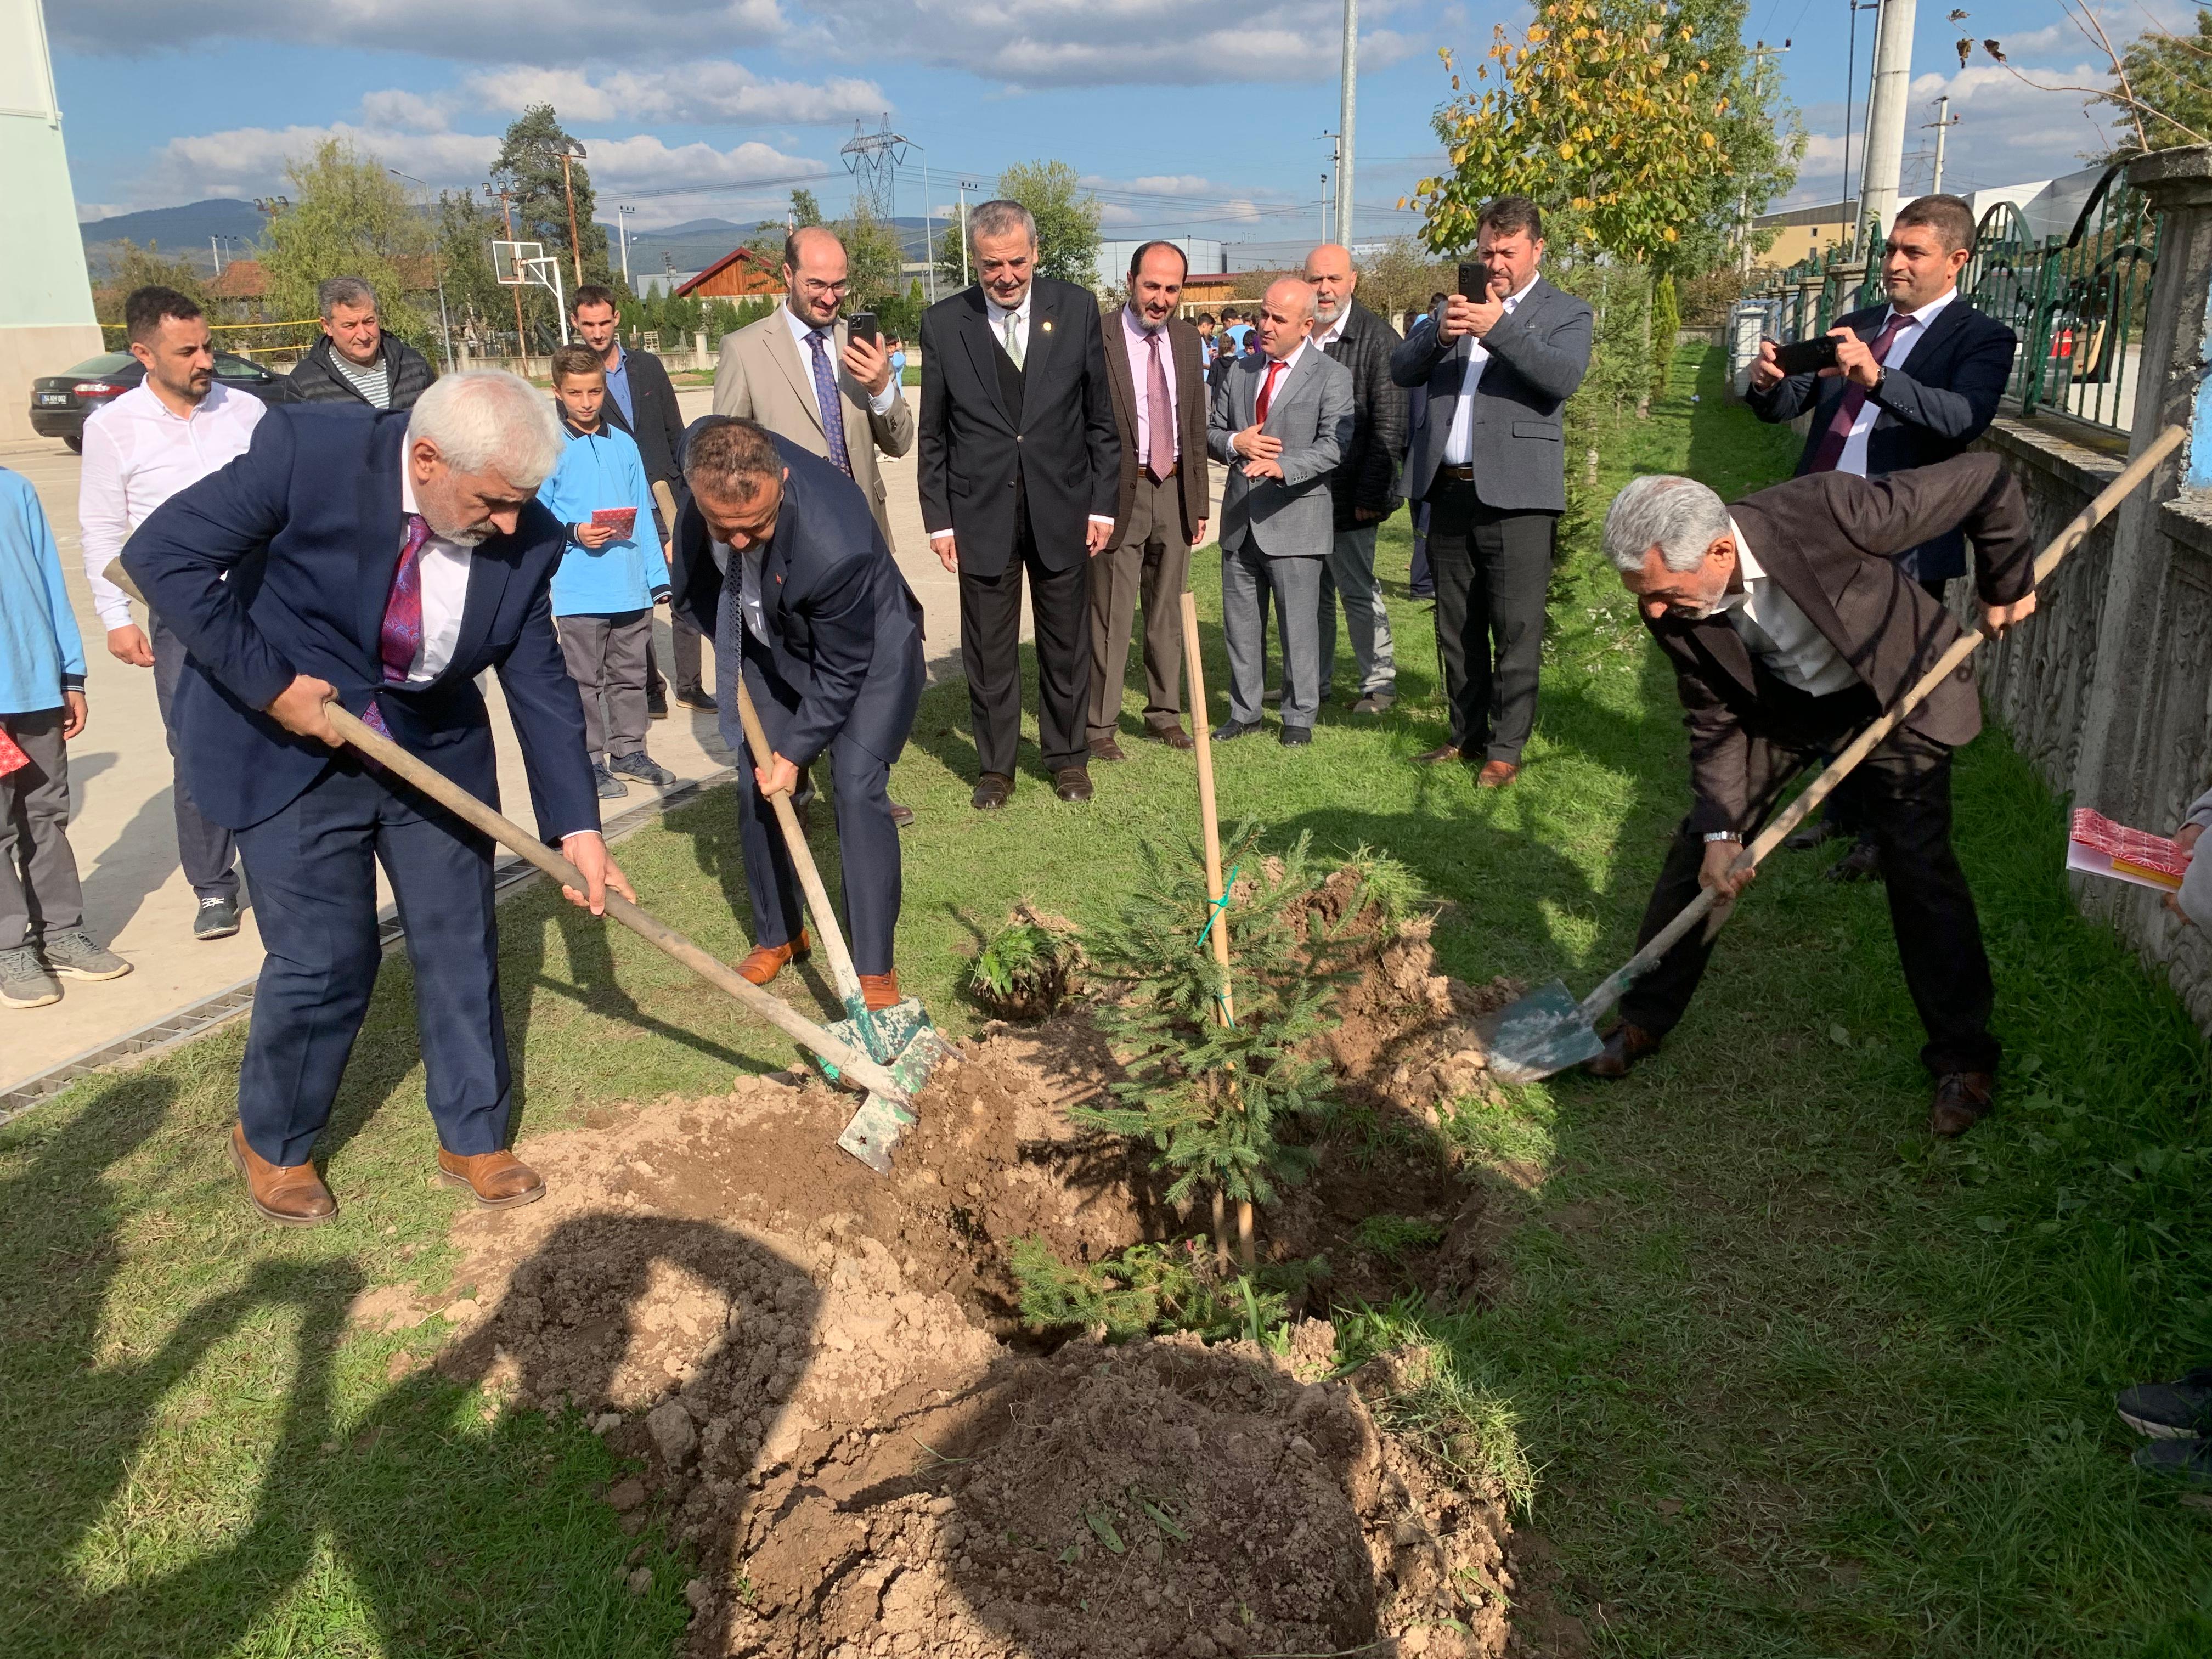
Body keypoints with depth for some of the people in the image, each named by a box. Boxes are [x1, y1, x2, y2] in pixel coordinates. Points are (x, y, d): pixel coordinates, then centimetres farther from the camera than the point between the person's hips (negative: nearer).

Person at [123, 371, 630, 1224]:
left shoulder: (526, 539, -14)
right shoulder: (306, 451, -25)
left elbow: (541, 687, -7)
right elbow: (161, 553, -17)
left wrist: (578, 828, -10)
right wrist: (269, 685, -21)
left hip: (435, 746, 4)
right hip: (290, 743, -3)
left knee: (461, 942, 7)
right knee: (325, 957, -2)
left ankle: (472, 1138, 27)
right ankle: (270, 1140, 26)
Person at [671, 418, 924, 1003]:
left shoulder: (836, 544, -42)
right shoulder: (706, 450, -26)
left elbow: (842, 671, -26)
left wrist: (794, 751, -17)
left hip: (867, 647, -6)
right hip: (774, 643, 6)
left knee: (857, 787, -16)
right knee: (755, 788, 6)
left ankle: (874, 967, -6)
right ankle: (778, 934, 26)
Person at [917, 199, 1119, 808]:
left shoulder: (1077, 308, 0)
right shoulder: (943, 323, -1)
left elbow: (1101, 417, 4)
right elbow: (934, 434, 3)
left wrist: (1103, 503, 1)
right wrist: (938, 519, -1)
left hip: (1061, 507, 1)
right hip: (981, 512, 0)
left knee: (1066, 643, 11)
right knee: (988, 649, 6)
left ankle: (1067, 756, 27)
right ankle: (996, 766, 21)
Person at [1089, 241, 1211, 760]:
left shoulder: (1187, 339, 9)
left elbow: (1196, 426, 14)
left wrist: (1200, 502, 12)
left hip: (1174, 491, 6)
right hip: (1119, 494, -5)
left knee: (1167, 614, 14)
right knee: (1110, 617, -1)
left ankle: (1164, 712, 27)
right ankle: (1100, 724, 10)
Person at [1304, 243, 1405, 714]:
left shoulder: (1377, 338, -6)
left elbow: (1390, 426, -9)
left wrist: (1370, 494, -13)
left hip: (1347, 495, -5)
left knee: (1358, 589, 3)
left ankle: (1379, 680, 17)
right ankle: (1312, 681, 24)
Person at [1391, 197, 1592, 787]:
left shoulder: (1566, 313, 3)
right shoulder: (1455, 306, 16)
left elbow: (1565, 378, -16)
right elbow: (1401, 371, 5)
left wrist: (1499, 328, -25)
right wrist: (1438, 334, -14)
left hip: (1515, 494, -4)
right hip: (1449, 490, 5)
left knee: (1517, 630, -3)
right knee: (1457, 628, 13)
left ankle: (1506, 748, 7)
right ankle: (1467, 734, 26)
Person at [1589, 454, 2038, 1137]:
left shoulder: (1828, 513, -40)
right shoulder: (1672, 605, -25)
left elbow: (1986, 481, -25)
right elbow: (1715, 720, -12)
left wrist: (2008, 587, -12)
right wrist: (1720, 831, -19)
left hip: (1895, 692, -3)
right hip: (1778, 703, 3)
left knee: (1919, 864, -8)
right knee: (1697, 849, 0)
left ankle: (1964, 1059, 10)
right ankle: (1643, 1020, 17)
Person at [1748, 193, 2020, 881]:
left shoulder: (1982, 340, -4)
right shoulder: (1855, 326, 15)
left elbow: (1965, 417, -23)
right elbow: (1784, 406, 10)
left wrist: (1876, 377, -37)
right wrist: (1769, 382, -14)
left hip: (1901, 546, -6)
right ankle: (1841, 811, 31)